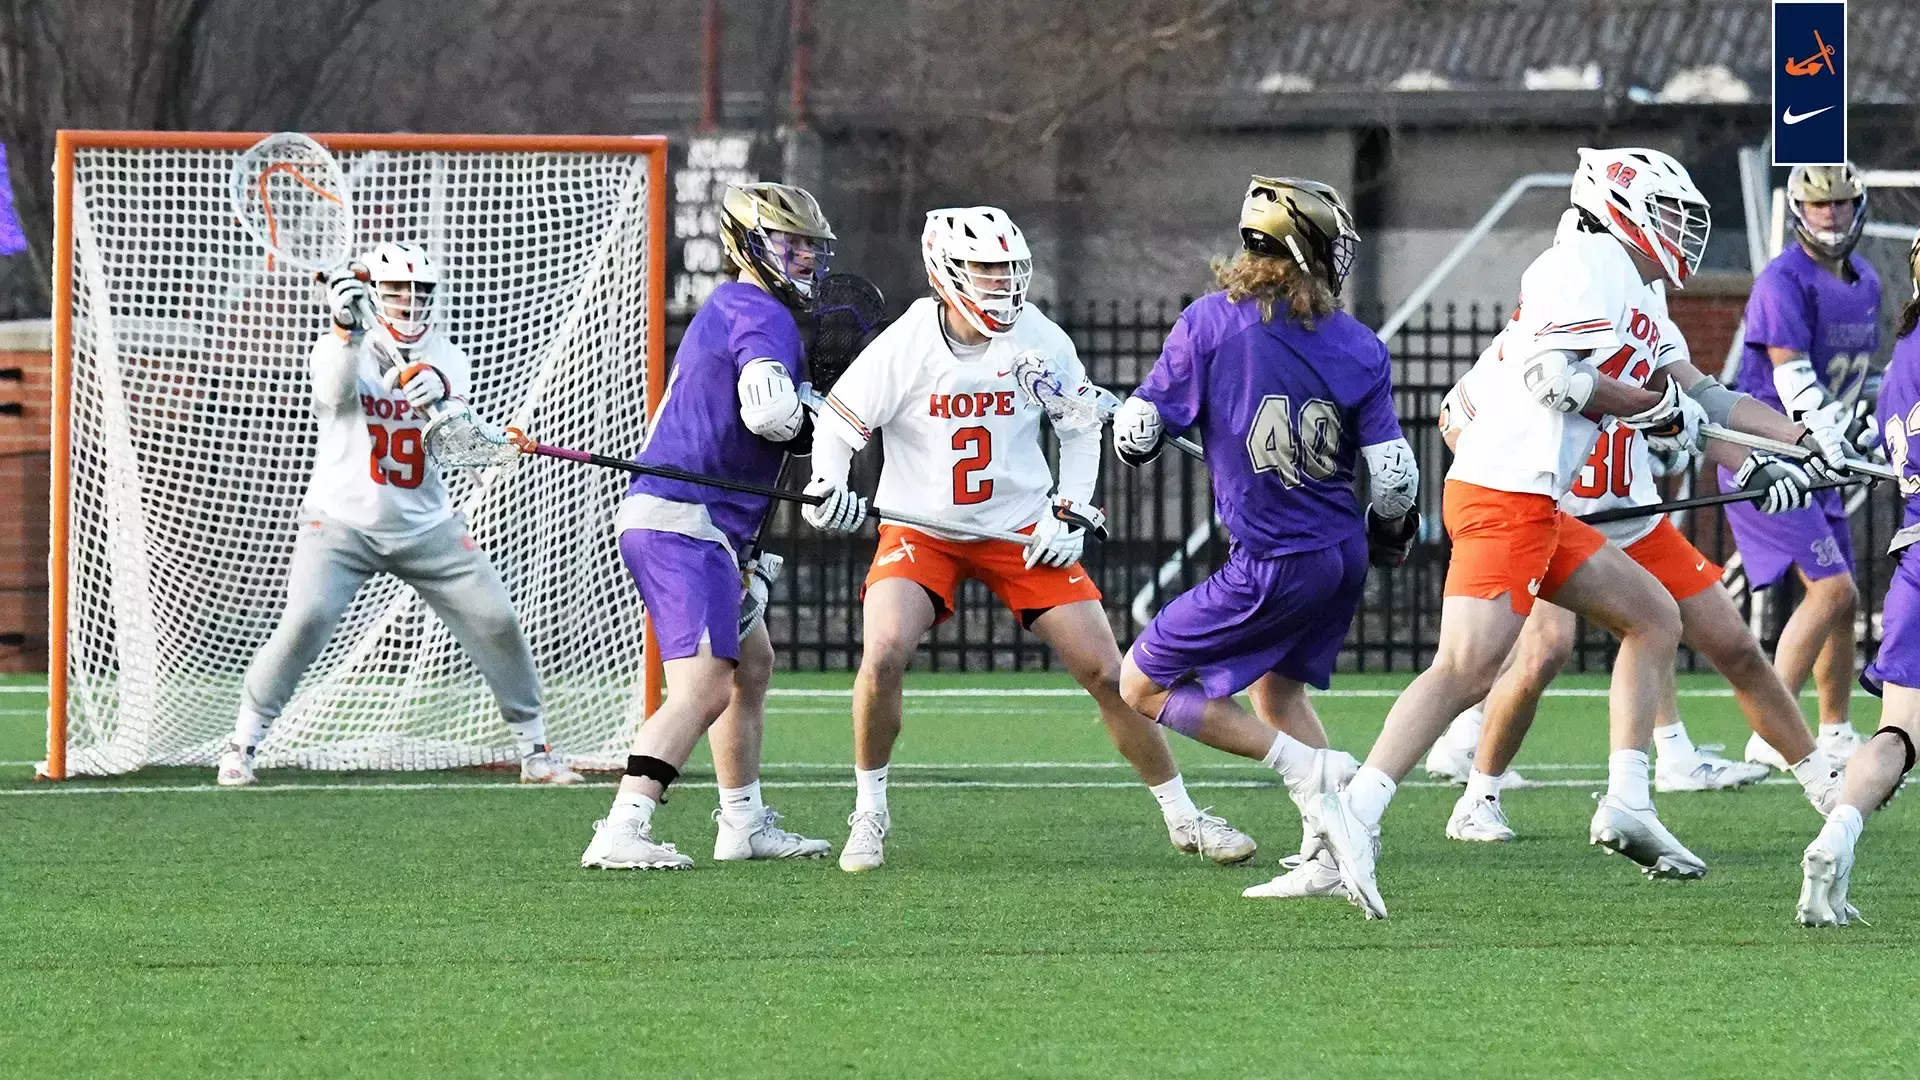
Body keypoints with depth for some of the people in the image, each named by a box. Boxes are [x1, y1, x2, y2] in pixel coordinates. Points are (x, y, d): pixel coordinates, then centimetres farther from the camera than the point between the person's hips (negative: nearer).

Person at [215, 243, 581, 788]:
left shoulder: (444, 357, 4)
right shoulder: (338, 350, -5)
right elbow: (336, 390, -28)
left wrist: (437, 383, -45)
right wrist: (348, 329, -47)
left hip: (428, 526, 3)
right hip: (342, 521, -3)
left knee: (495, 620, -3)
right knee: (308, 620, -23)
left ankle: (535, 748, 13)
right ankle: (242, 745, -10)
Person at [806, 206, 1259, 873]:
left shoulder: (1042, 342, -9)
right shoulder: (904, 348, -16)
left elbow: (1081, 425, 7)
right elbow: (837, 425, -9)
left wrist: (1072, 514, -2)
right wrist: (825, 489, -28)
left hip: (1022, 533, 2)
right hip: (921, 533, -2)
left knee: (1106, 673, -2)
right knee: (884, 653, -26)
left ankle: (1182, 816, 14)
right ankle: (869, 812, -6)